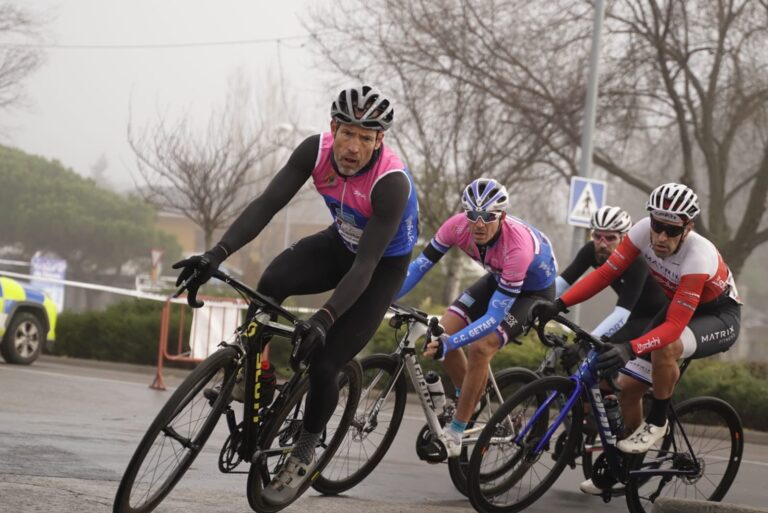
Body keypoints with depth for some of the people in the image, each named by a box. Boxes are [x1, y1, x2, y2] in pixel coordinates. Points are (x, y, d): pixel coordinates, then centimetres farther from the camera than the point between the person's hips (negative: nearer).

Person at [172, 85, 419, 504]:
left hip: (383, 264, -4)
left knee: (322, 363, -14)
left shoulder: (392, 183, -36)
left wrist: (324, 319, -49)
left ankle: (304, 454, 11)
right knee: (271, 283, -28)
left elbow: (364, 267, -37)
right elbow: (267, 204, -26)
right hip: (340, 243, 4)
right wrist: (216, 254, -39)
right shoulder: (316, 150, -23)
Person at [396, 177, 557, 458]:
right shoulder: (458, 226, -27)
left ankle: (455, 431, -11)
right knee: (442, 332, -10)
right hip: (497, 279, 6)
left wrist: (448, 343, -51)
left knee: (480, 347, -25)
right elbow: (421, 264, -18)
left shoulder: (517, 246, -41)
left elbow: (495, 316, -41)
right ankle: (472, 403, 13)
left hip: (535, 291, -6)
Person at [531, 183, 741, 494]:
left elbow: (674, 327, -39)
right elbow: (606, 273, -17)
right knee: (628, 387, -2)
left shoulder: (699, 258, -37)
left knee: (664, 348, -37)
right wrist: (558, 304, -28)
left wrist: (630, 348, -53)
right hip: (678, 307, 7)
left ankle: (657, 422, -12)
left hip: (719, 317, -7)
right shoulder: (644, 231, -21)